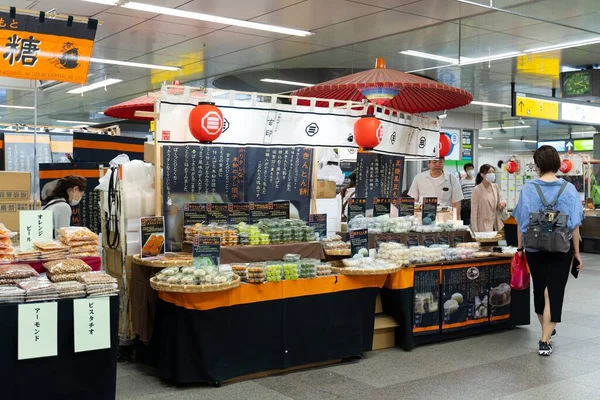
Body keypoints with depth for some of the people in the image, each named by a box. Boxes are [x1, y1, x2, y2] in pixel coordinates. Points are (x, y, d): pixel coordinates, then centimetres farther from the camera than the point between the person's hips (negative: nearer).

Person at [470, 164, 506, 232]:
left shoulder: (495, 187, 6)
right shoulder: (477, 190, -9)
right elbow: (474, 212, -9)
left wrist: (503, 202, -8)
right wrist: (475, 231, -13)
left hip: (496, 225, 5)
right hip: (484, 227, -5)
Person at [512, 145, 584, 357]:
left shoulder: (528, 189, -6)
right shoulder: (568, 189, -8)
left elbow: (521, 221, -2)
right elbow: (574, 224, -6)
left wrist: (520, 247, 9)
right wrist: (576, 252, 3)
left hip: (535, 249, 2)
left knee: (539, 289, 19)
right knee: (555, 292, 3)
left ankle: (547, 329, 39)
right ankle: (545, 340, -2)